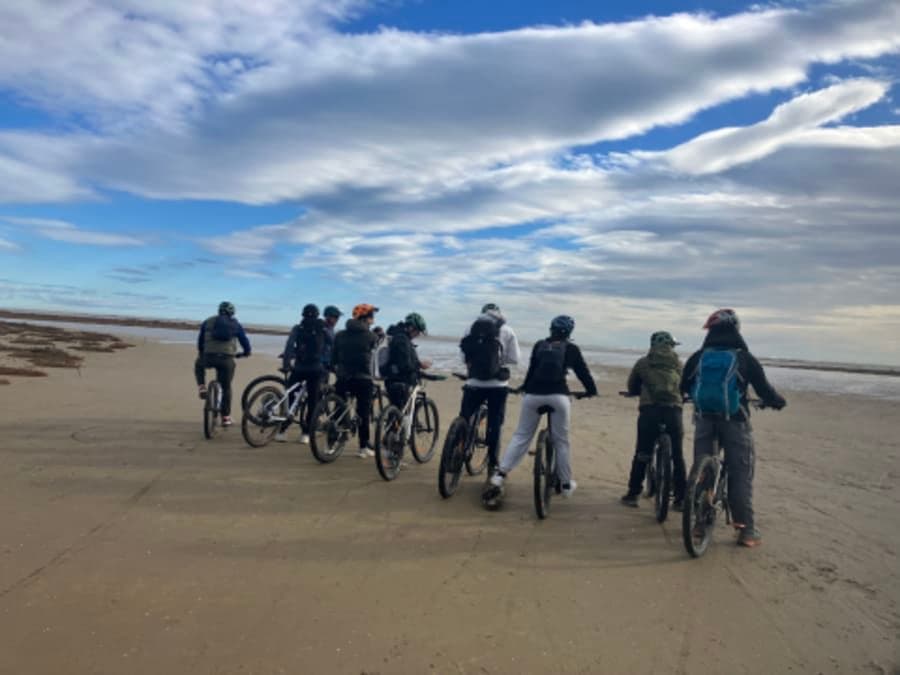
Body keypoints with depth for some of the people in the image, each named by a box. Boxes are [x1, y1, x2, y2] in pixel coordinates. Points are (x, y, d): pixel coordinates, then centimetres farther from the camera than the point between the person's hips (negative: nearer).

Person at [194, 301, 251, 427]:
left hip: (209, 357, 0)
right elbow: (244, 341, 18)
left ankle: (202, 388, 18)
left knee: (198, 365, 36)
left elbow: (200, 341, 23)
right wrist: (246, 352, 38)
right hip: (226, 359, 0)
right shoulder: (236, 324, 15)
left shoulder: (208, 322, 16)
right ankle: (226, 418, 17)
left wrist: (201, 353, 41)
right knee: (226, 388, 14)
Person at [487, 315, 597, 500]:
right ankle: (567, 485, 21)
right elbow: (583, 372, 16)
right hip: (558, 396, -2)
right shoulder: (571, 348, 9)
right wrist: (592, 391, 32)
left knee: (520, 436, 7)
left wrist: (525, 387, 37)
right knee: (561, 441, 10)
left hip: (533, 395, 2)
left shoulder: (539, 345, 15)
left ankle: (499, 476, -6)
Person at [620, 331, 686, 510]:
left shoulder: (642, 363, 12)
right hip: (673, 411, 0)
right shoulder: (677, 364, 13)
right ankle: (680, 499, 14)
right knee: (677, 456, 10)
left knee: (641, 454, 8)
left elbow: (632, 388, 18)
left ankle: (633, 494, 12)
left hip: (649, 410, 0)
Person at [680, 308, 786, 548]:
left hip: (704, 419, 3)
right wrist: (778, 402, 23)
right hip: (734, 421, -2)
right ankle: (746, 529, 5)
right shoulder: (745, 358, -6)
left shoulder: (697, 357, 2)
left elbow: (683, 387, 13)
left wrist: (696, 398, 36)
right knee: (741, 474, 5)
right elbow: (764, 389, 1)